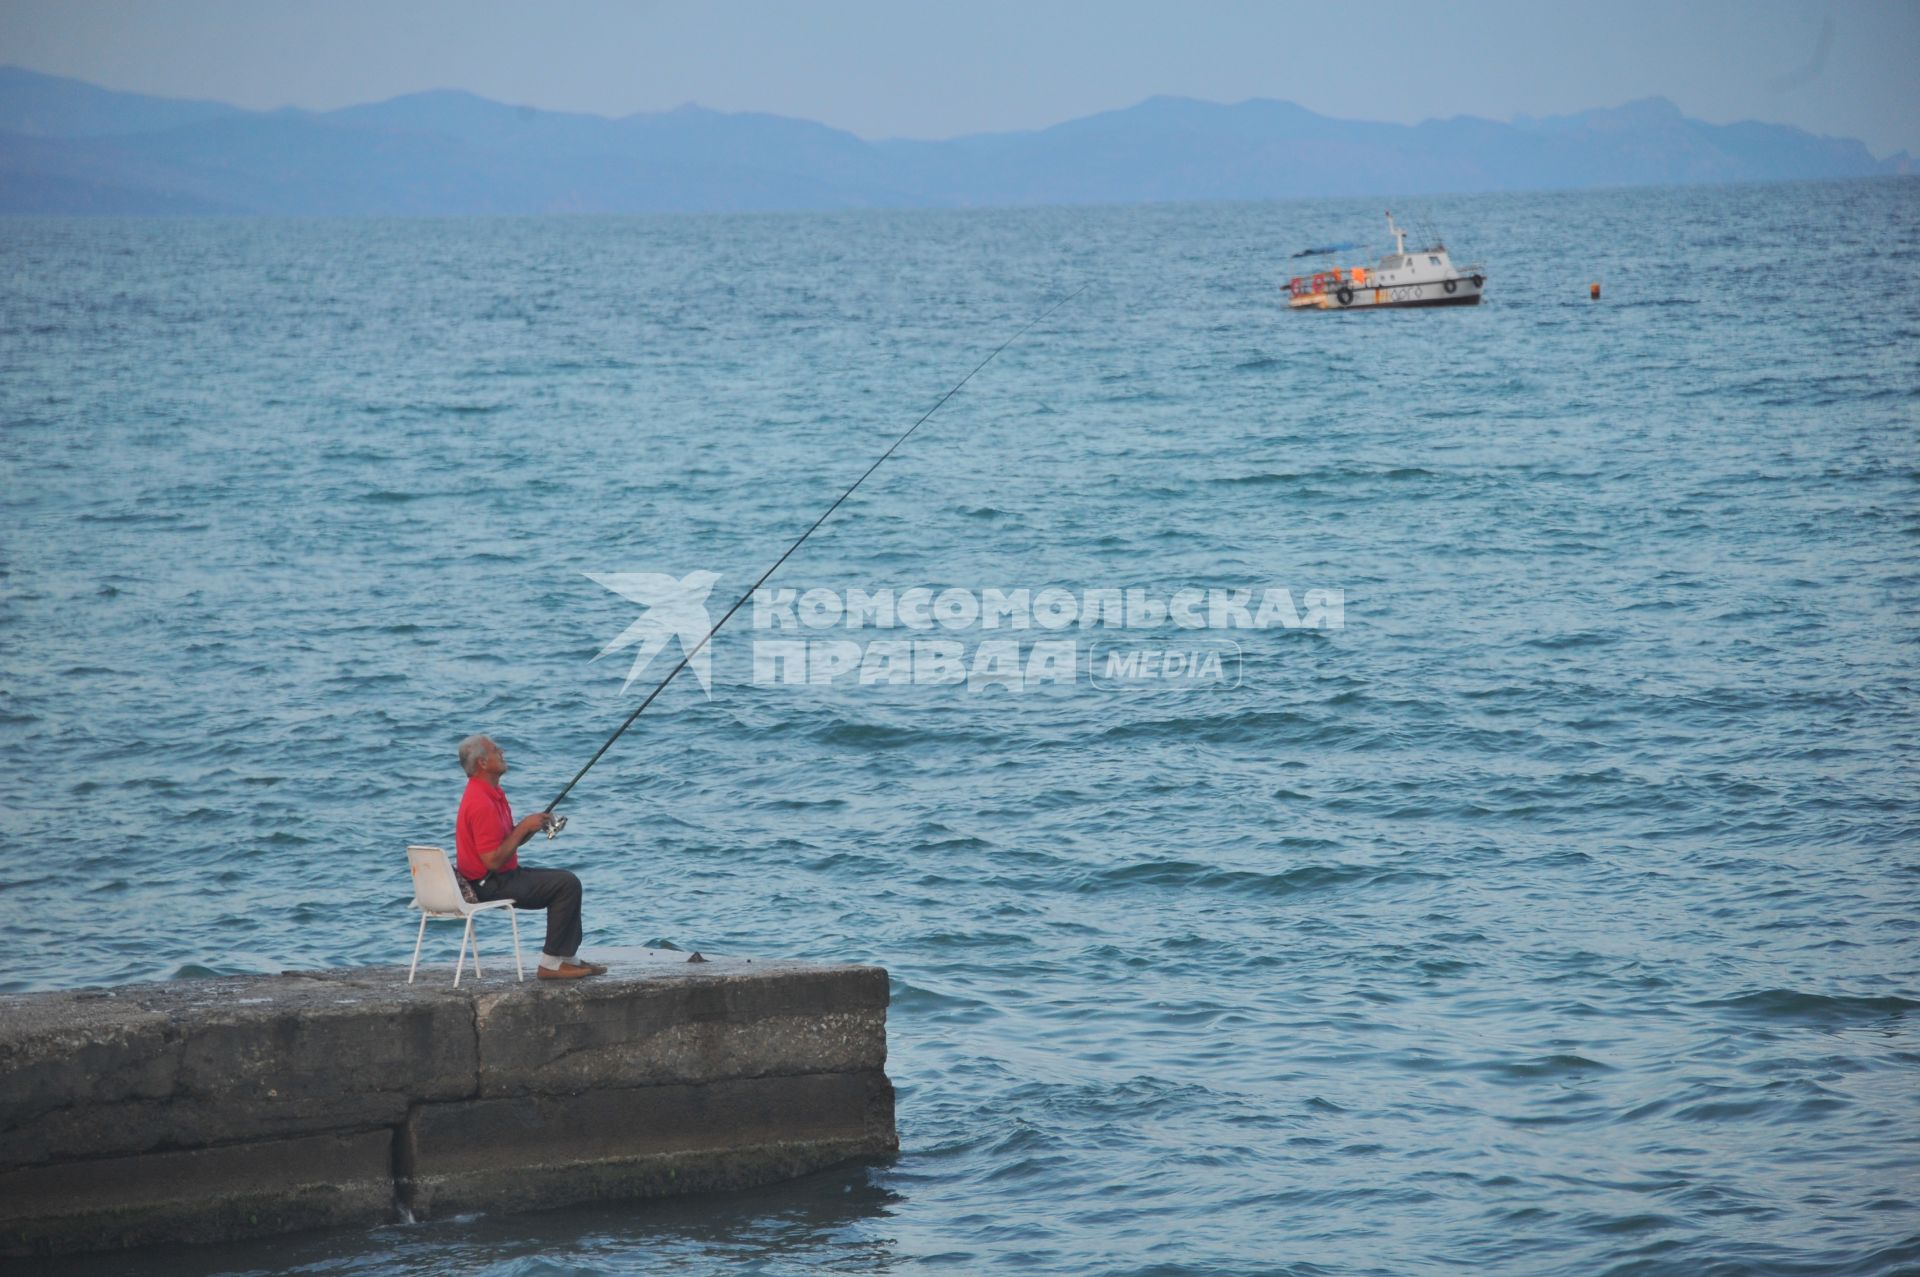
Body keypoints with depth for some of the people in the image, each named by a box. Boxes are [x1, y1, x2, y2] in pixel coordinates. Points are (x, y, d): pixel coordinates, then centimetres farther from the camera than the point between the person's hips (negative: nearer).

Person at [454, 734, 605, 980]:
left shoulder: (493, 793, 12)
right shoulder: (481, 803, -23)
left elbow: (507, 842, 18)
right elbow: (493, 860, -25)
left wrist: (533, 825, 0)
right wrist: (524, 828, -17)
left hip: (498, 878, 11)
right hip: (490, 885, -11)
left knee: (566, 882, 15)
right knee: (567, 885, -14)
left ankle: (567, 958, 14)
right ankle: (551, 964, -10)